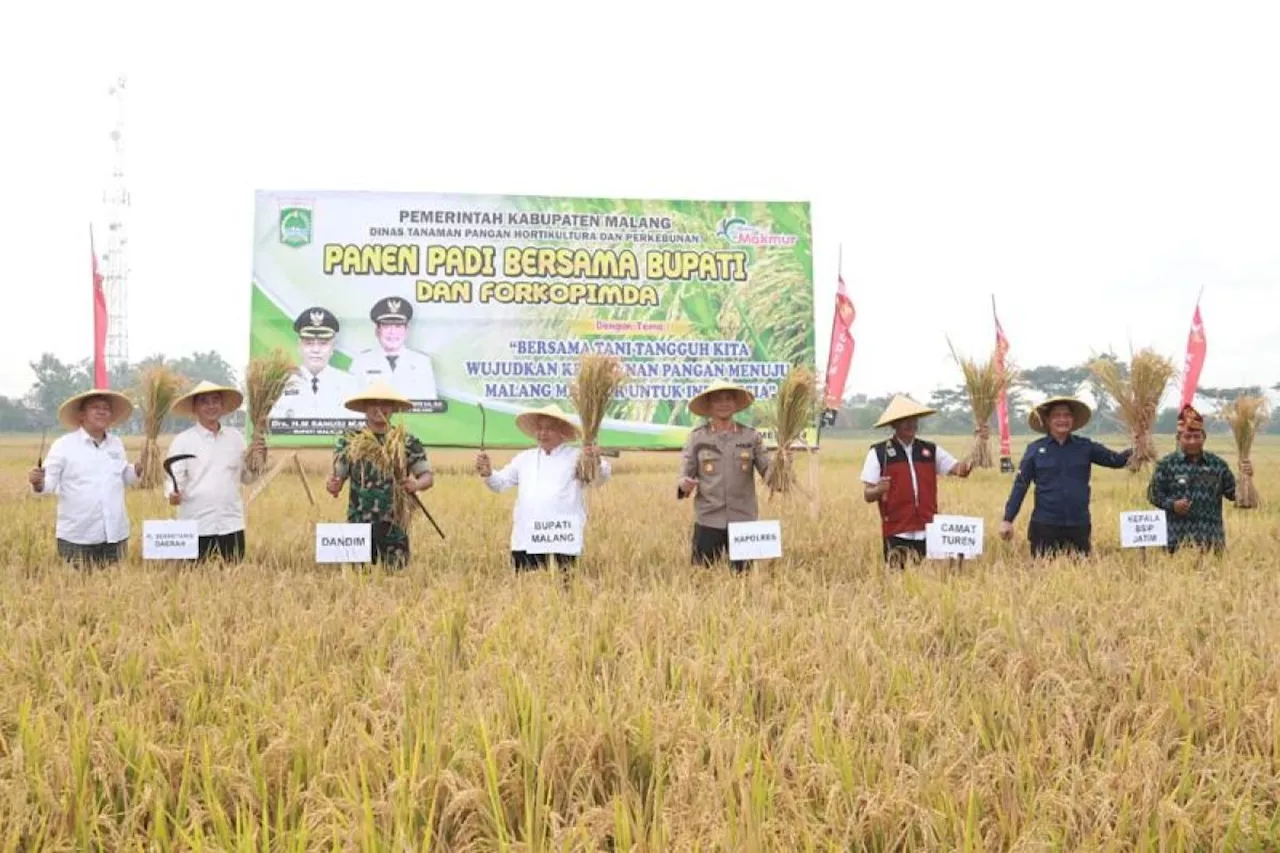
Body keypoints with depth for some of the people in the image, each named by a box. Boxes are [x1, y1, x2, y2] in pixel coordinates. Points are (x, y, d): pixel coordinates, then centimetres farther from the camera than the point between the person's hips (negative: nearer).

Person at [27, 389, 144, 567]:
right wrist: (38, 482, -28)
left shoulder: (117, 444, 11)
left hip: (116, 535, 4)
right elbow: (49, 483, -7)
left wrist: (137, 471, 2)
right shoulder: (64, 445, -4)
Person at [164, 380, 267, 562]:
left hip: (231, 526, 3)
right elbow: (173, 478, -5)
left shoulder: (236, 437, 10)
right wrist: (173, 494, -26)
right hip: (195, 528, -3)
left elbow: (247, 478, 16)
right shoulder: (182, 440, -1)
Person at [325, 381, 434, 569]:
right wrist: (332, 486, -18)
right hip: (359, 526, 0)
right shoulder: (349, 442, 4)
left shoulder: (408, 443, 3)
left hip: (394, 527, 0)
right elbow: (337, 476, 5)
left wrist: (417, 484, -18)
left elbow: (428, 476, 4)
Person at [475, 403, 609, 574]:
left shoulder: (576, 456, 1)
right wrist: (487, 473, -6)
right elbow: (500, 483, 16)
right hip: (524, 543, 4)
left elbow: (600, 478, -11)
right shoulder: (524, 458, 18)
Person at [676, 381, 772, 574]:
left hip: (744, 521, 1)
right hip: (708, 521, -1)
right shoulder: (696, 437, 3)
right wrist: (685, 486, -21)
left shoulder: (751, 436, 6)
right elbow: (684, 477, 2)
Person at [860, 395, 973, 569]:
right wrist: (879, 490, -22)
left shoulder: (930, 450, 13)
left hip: (928, 532, 3)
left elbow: (957, 469, 5)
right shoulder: (878, 453, 1)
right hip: (897, 534, -3)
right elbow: (868, 495, 0)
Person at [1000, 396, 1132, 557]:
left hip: (1079, 526, 2)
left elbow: (1116, 460, 3)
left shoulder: (1085, 446, 5)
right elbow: (1020, 485, 1)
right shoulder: (1035, 449, 1)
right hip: (1045, 526, -2)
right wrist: (1008, 519, -3)